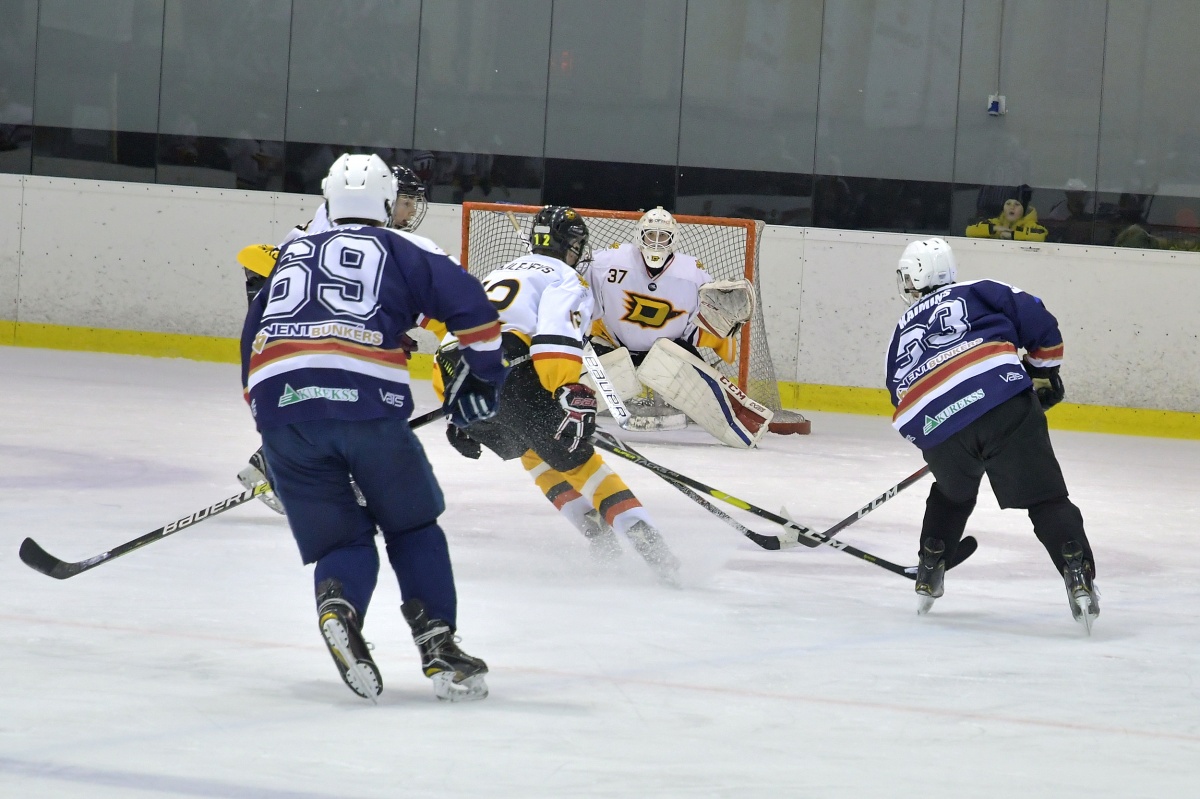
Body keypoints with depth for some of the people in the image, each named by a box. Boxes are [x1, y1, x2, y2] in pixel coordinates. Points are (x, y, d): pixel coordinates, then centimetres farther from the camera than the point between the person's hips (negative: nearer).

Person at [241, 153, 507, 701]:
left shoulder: (289, 255, 31)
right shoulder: (396, 251, 19)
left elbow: (251, 344, 30)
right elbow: (467, 300, 5)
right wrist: (482, 373, 18)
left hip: (280, 404, 3)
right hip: (365, 398, -3)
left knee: (340, 539, 12)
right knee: (412, 525, 17)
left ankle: (338, 604, -21)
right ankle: (438, 645, 6)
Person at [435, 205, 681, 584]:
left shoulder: (498, 274, 35)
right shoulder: (566, 279, 11)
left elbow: (458, 330, 33)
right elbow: (556, 337, -10)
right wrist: (571, 395, -21)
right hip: (508, 369, -6)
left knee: (533, 451, 26)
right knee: (575, 458, -1)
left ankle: (599, 537, 18)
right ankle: (642, 537, -13)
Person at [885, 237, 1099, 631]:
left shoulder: (901, 334, 31)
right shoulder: (976, 292, 20)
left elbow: (902, 403, 31)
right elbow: (1035, 318, 8)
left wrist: (930, 443, 44)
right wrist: (1043, 372, 23)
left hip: (936, 428, 3)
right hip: (1005, 403, -3)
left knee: (952, 493, 33)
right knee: (1045, 497, -1)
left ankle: (929, 573, 33)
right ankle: (1079, 578, -16)